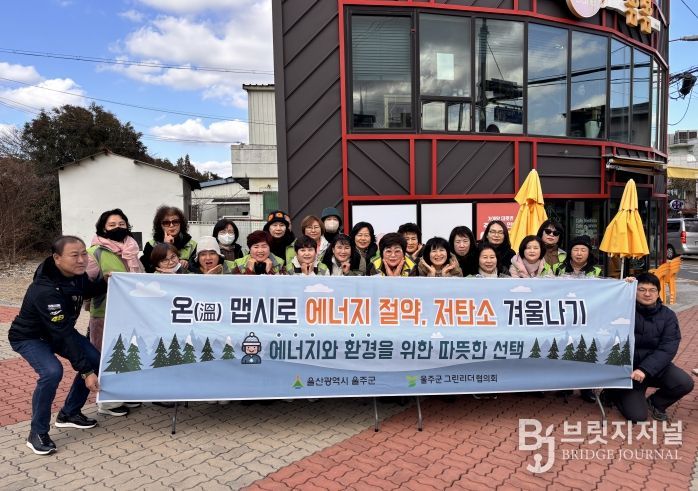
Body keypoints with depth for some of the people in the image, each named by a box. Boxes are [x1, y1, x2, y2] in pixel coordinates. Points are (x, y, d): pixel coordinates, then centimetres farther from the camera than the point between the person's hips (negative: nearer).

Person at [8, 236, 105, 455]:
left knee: (96, 360, -5)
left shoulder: (77, 273, -16)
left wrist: (105, 283, -14)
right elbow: (64, 335, -37)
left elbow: (86, 291, 8)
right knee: (52, 372, -30)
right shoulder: (45, 290, -38)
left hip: (59, 330, 7)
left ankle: (69, 413, 15)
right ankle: (37, 433, -8)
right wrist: (85, 371, -34)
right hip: (29, 337, -7)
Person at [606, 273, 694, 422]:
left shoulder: (668, 316, -4)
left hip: (655, 365, 3)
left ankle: (655, 403, 9)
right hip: (628, 366, -3)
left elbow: (667, 349, -13)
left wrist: (645, 369, -27)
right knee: (637, 416, -13)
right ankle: (614, 391, 20)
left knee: (685, 383, -23)